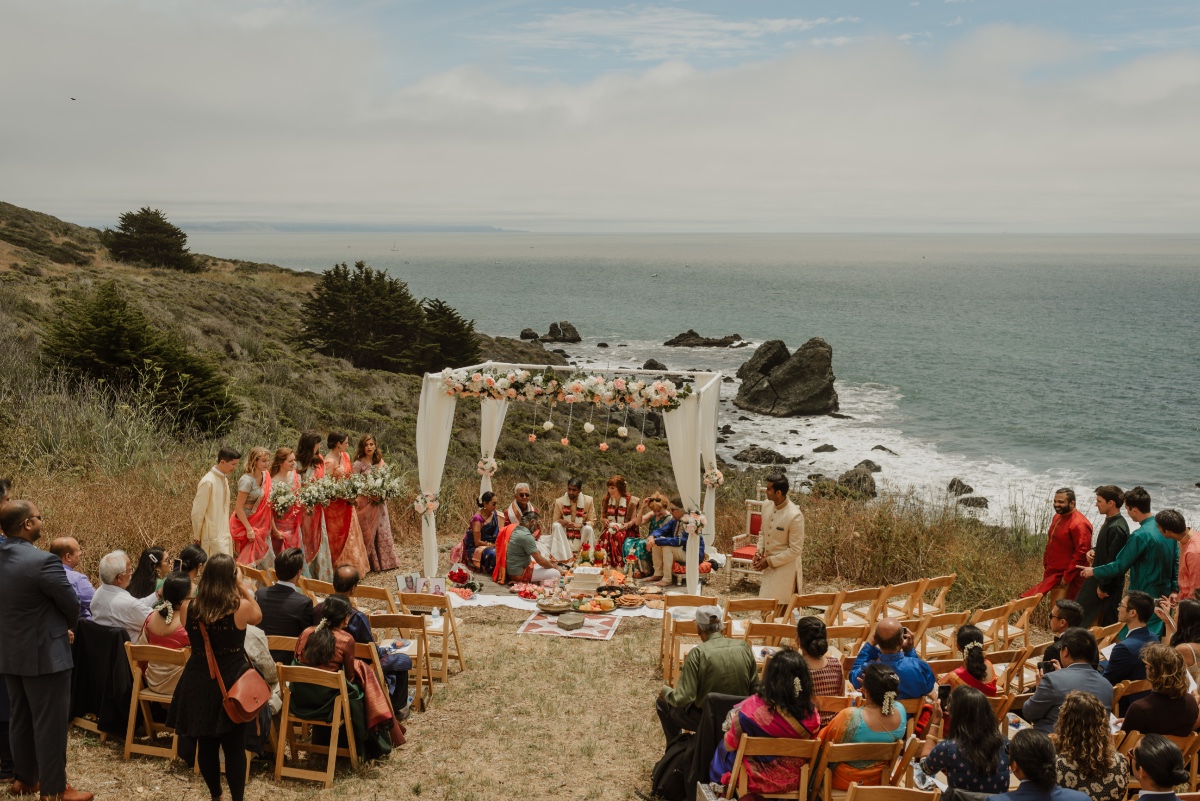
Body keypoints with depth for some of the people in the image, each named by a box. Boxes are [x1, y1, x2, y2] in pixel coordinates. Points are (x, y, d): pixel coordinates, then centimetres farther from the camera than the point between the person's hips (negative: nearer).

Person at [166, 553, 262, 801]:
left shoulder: (191, 608, -9)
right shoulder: (241, 607, -17)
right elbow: (258, 617, 6)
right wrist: (245, 590, 9)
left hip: (199, 681, 3)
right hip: (232, 681, -3)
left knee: (206, 744, 15)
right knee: (234, 747, 7)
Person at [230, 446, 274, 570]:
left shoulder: (265, 476, 0)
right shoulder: (247, 481, -21)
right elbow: (238, 508, -19)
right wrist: (249, 529, -19)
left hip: (261, 525, 7)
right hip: (246, 522, -7)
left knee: (264, 560, 8)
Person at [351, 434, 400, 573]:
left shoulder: (380, 462, 8)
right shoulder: (358, 464, -8)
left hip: (379, 502, 5)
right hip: (365, 502, -5)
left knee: (382, 531, 8)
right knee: (368, 533, 0)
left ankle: (384, 561, 16)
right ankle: (369, 563, 7)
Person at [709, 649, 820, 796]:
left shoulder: (754, 707, -27)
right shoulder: (811, 713, -19)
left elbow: (729, 745, -11)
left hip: (756, 778, -3)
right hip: (794, 779, 3)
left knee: (723, 748, 29)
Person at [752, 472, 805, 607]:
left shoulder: (795, 516, -24)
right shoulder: (766, 505, -3)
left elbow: (796, 550, -19)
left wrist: (770, 561, -16)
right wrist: (759, 552, -2)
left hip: (786, 567, -7)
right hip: (769, 565, 7)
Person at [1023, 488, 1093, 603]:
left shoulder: (1079, 524, -21)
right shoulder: (1058, 516, 10)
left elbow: (1081, 553, -24)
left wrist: (1067, 577, -22)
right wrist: (1046, 566, 16)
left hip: (1066, 577, -9)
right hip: (1053, 573, 9)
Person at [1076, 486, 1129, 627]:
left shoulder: (1116, 528, -24)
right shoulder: (1110, 521, 7)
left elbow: (1113, 561, -23)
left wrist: (1103, 586, -18)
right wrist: (1093, 551, 2)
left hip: (1108, 584, -10)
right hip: (1099, 578, 10)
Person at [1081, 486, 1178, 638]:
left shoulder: (1140, 536, -22)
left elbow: (1119, 566, -17)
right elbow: (1176, 560, 9)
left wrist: (1093, 571, -3)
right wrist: (1174, 588, 15)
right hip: (1165, 595, 8)